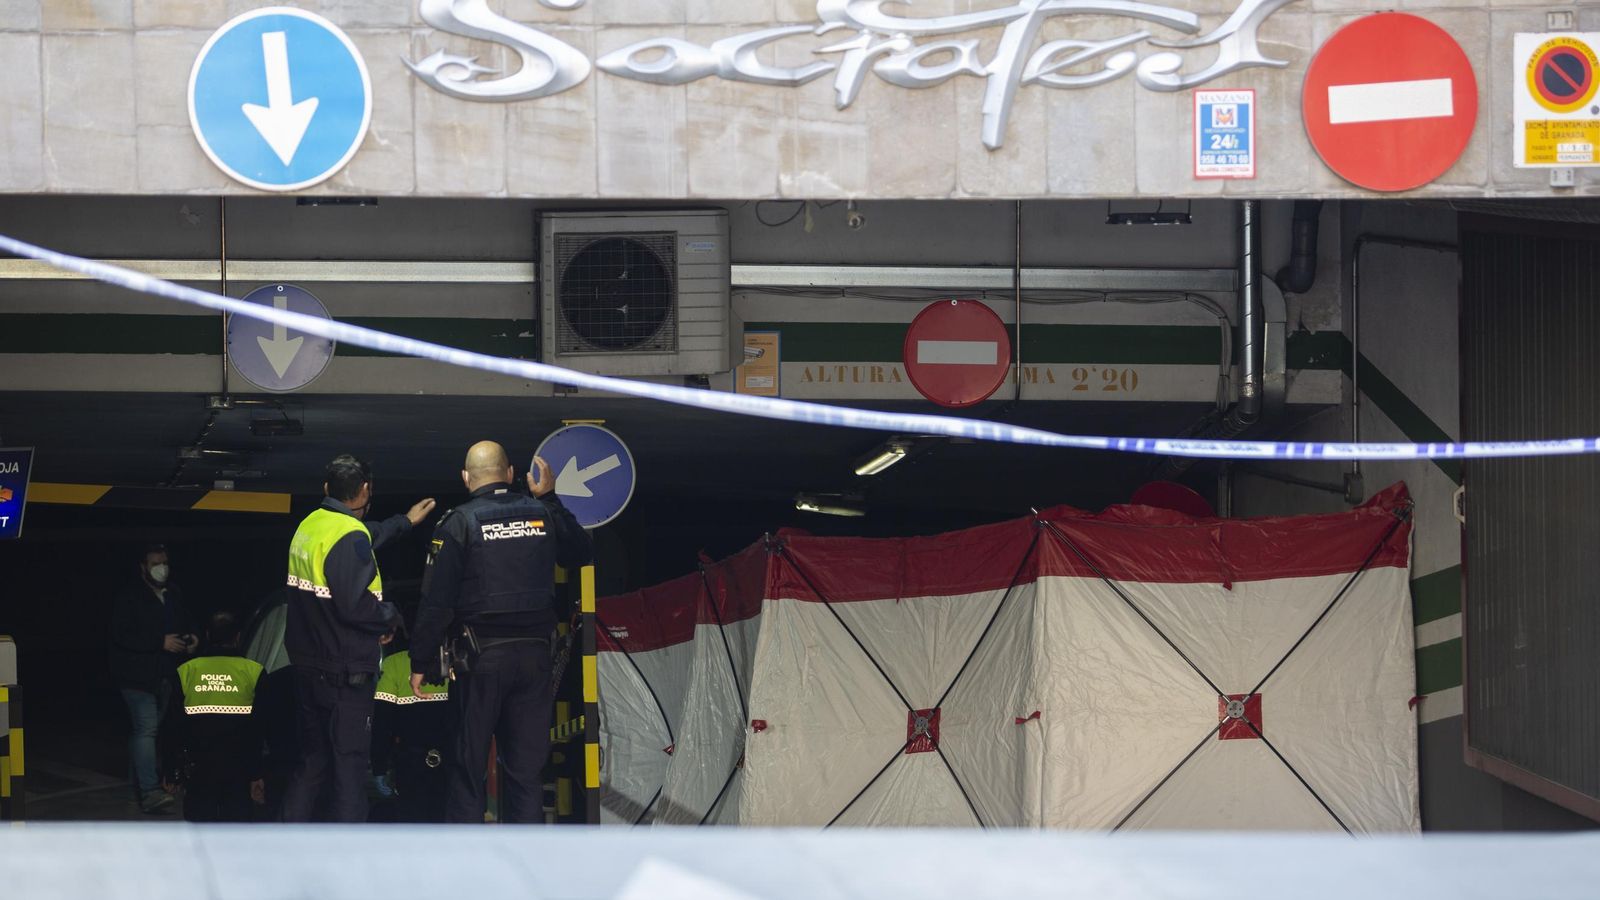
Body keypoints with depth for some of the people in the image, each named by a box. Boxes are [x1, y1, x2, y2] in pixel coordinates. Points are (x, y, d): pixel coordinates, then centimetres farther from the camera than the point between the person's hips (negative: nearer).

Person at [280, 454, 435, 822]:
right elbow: (354, 605, -26)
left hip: (307, 666, 9)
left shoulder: (310, 525, 8)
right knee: (349, 765, -2)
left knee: (312, 761, 16)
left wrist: (404, 522, 40)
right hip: (345, 674, -9)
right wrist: (390, 615, -7)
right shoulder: (349, 535, -19)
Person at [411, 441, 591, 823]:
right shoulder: (542, 515, 4)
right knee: (526, 767, 8)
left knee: (466, 767, 3)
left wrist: (421, 663, -5)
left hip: (481, 657, -3)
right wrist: (550, 498, 29)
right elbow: (580, 551, 25)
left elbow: (436, 601, -10)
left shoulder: (458, 523, -7)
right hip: (534, 655, 3)